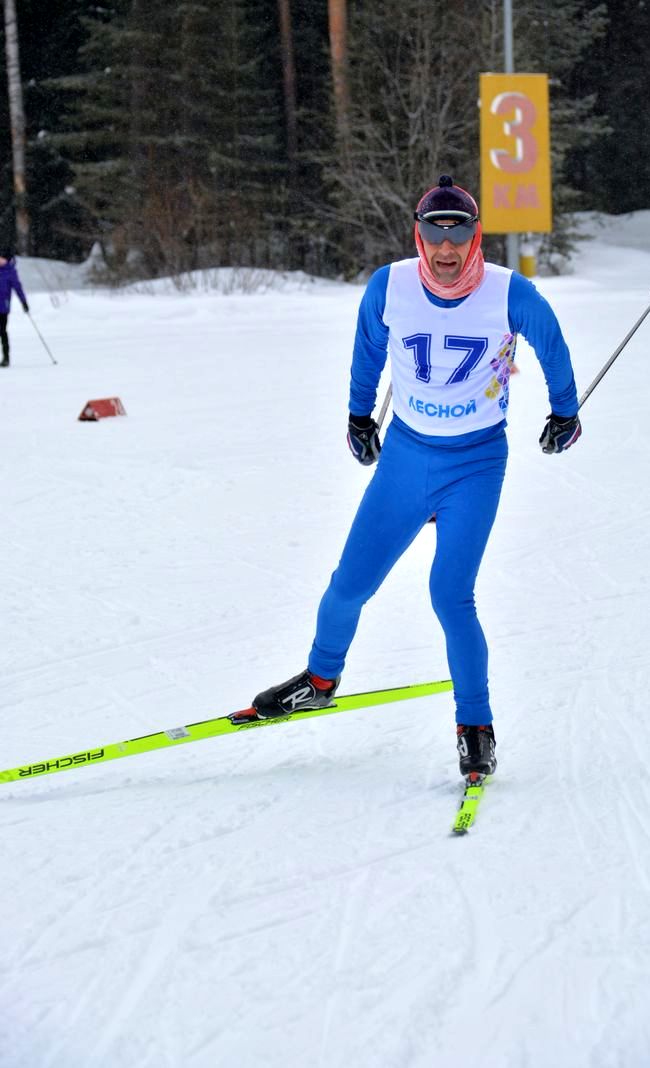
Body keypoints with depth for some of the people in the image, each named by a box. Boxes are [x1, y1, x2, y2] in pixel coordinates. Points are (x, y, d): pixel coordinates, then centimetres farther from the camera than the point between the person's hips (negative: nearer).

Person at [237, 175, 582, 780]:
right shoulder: (388, 288, -12)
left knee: (450, 596, -16)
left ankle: (476, 728, -1)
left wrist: (564, 413, 17)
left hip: (477, 463, -3)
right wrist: (359, 414, 21)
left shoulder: (510, 294, -18)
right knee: (350, 585, 5)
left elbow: (551, 346, 3)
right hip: (405, 453, 3)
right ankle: (321, 679, 33)